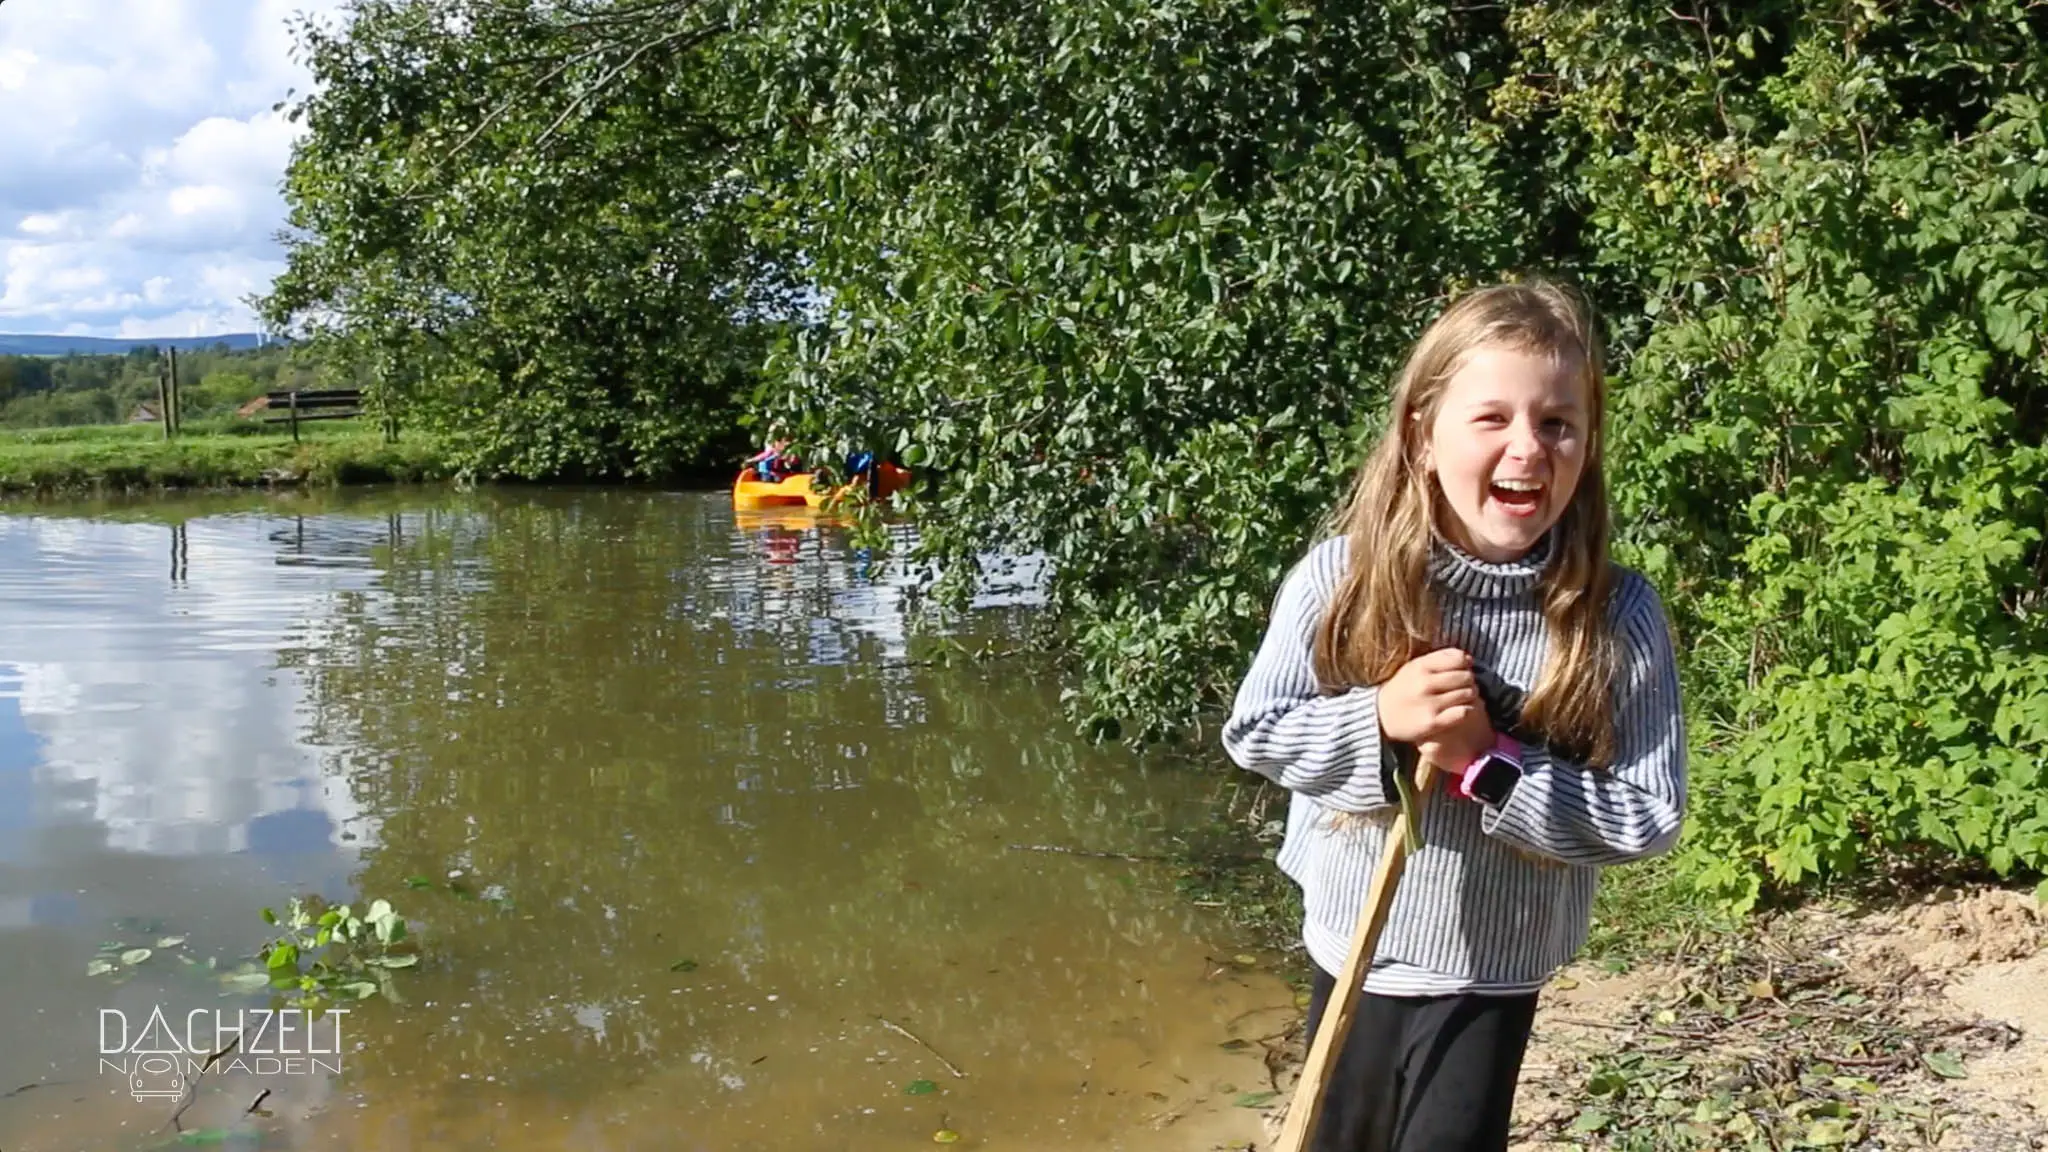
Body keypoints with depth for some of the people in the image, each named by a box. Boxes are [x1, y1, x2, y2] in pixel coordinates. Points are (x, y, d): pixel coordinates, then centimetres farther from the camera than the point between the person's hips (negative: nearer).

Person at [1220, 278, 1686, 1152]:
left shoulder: (1618, 616, -19)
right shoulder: (1342, 577, -17)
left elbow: (1651, 815, -18)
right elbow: (1253, 731, -10)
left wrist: (1488, 762, -28)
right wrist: (1380, 720, -27)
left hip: (1490, 973, -2)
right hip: (1350, 945, 2)